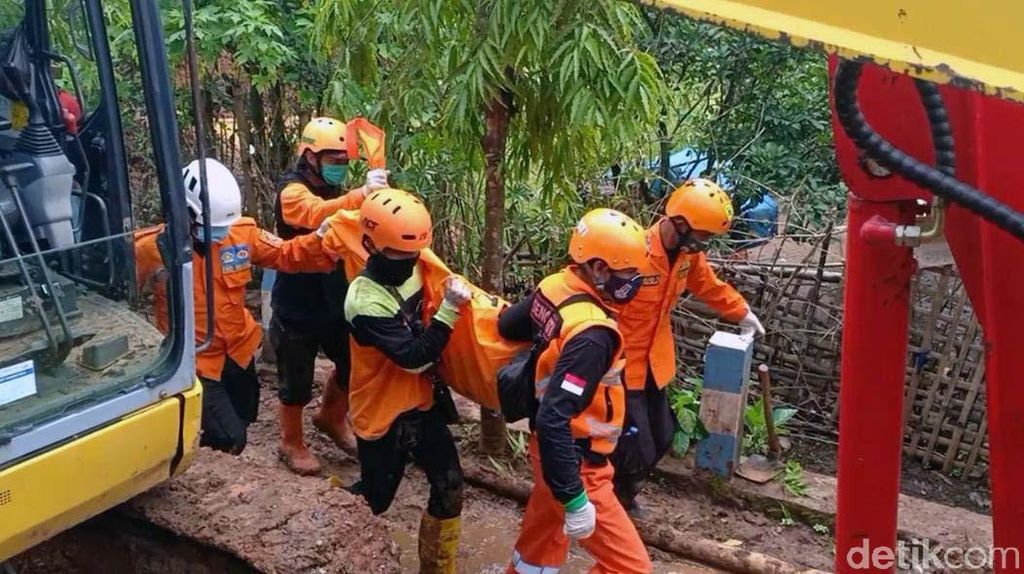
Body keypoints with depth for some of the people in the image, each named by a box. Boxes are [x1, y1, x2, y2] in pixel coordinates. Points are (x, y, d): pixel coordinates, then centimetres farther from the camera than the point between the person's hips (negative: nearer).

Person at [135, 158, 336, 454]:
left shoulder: (241, 232, -9)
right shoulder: (153, 247, -19)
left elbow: (286, 254, -4)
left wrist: (321, 240, -20)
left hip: (239, 350, 6)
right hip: (194, 362, -5)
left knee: (244, 419, 25)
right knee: (230, 439, -9)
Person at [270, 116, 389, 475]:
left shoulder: (335, 191, 9)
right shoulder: (292, 191, -17)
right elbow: (318, 215, -39)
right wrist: (363, 194, -51)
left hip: (335, 302, 7)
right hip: (297, 307, -7)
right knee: (296, 381, 6)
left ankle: (331, 419, 40)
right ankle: (292, 445, 28)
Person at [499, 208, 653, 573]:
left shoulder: (554, 287, -6)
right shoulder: (592, 335, -31)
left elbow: (507, 327, 11)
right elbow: (553, 421, -34)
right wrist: (575, 500, -28)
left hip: (553, 445, 9)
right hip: (574, 460, -9)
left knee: (543, 538, 27)